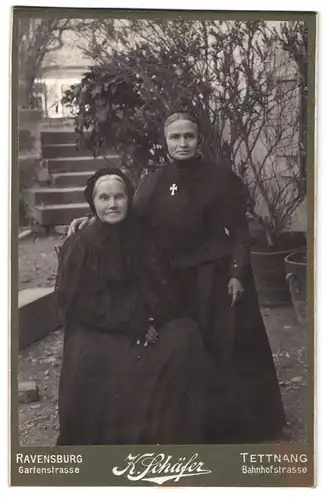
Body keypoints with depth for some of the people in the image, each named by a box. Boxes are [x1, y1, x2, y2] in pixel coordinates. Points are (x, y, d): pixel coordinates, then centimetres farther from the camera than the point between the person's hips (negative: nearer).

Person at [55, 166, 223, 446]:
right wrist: (134, 325, -17)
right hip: (97, 334, -4)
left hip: (142, 326, 4)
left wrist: (150, 322, -14)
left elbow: (156, 290, 7)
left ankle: (174, 432, -8)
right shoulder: (81, 245, -9)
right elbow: (76, 303, -13)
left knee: (185, 337, -19)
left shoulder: (139, 238, 4)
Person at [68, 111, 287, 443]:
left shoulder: (222, 178, -5)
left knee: (222, 348, 5)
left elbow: (239, 232, -4)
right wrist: (94, 218, -13)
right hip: (170, 278, 3)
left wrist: (238, 274, -12)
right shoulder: (153, 179, 5)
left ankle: (237, 421, 23)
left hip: (214, 276, -3)